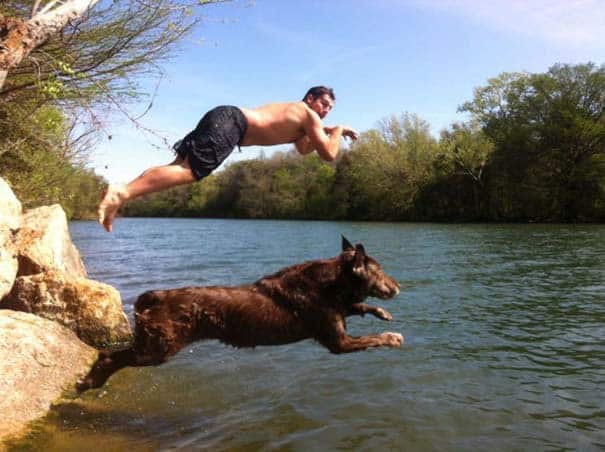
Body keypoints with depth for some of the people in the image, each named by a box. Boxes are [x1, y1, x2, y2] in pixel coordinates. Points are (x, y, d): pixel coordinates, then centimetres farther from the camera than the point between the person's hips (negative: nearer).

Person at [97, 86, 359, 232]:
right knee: (187, 172, -23)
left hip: (224, 119, 9)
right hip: (230, 122, -9)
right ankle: (121, 193, -36)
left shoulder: (295, 113, 34)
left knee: (181, 165, 4)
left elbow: (303, 148, 45)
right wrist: (336, 132, 19)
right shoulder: (308, 115, 8)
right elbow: (329, 154, 2)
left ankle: (120, 193, -5)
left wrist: (328, 131, 40)